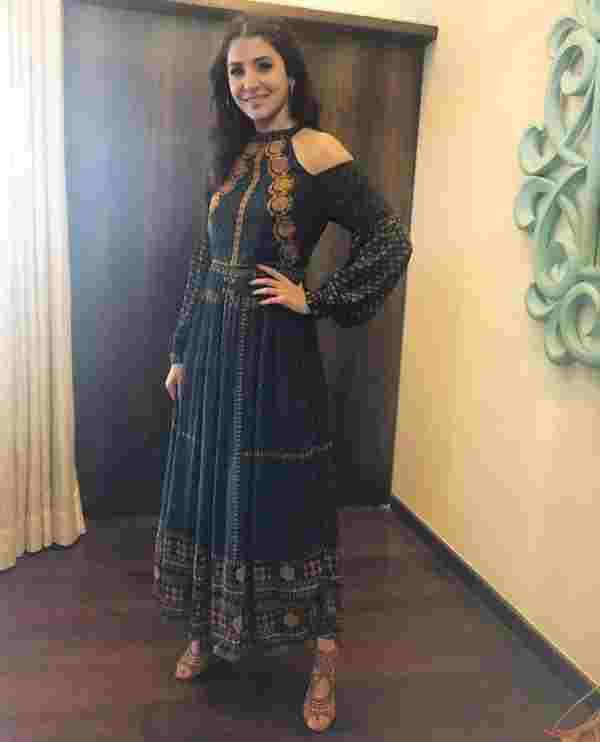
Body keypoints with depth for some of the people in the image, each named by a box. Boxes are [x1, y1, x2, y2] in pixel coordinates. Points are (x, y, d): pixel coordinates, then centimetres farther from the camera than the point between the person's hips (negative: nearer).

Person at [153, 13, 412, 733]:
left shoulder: (315, 150, -8)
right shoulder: (230, 158, 12)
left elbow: (390, 242, -13)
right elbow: (204, 262, 14)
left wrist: (314, 300, -11)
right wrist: (182, 352, 13)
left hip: (275, 355, -6)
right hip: (211, 352, 7)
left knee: (289, 502, 3)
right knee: (208, 491, 15)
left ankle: (325, 658, 24)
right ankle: (206, 632, 37)